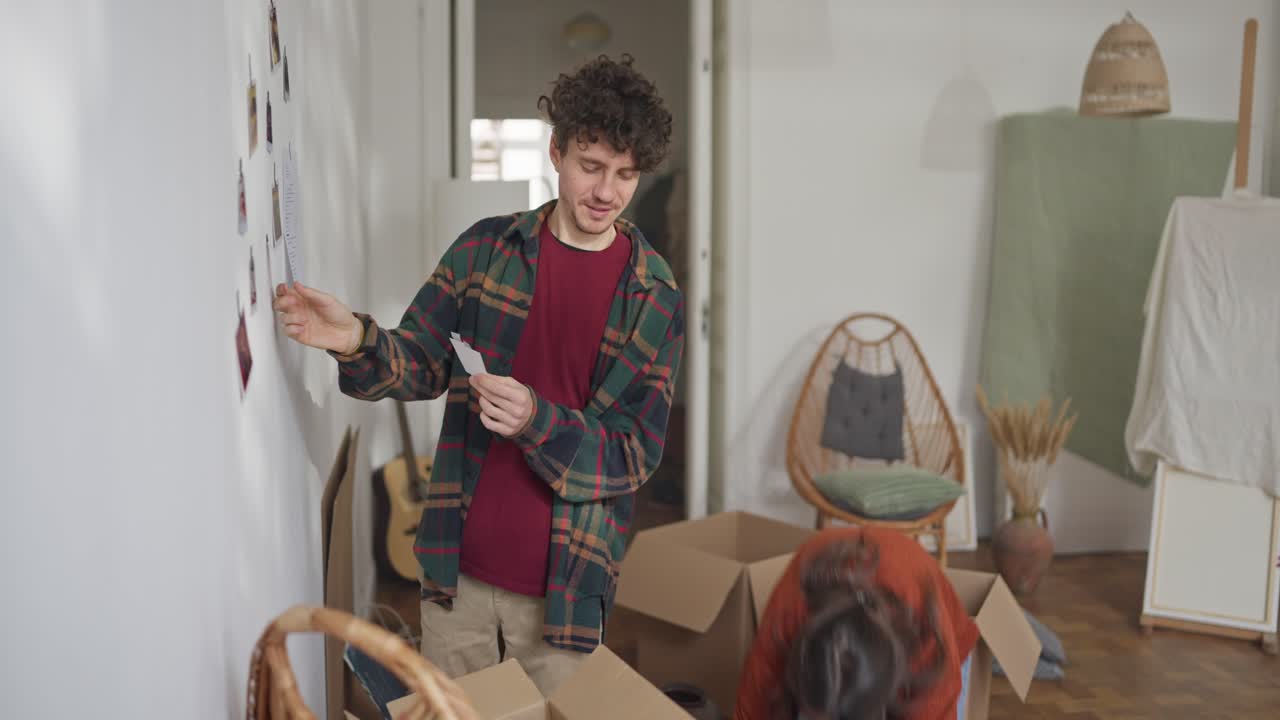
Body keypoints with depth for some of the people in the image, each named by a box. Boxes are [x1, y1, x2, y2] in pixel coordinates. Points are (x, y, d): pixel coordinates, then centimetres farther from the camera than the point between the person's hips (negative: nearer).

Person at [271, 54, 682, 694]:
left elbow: (636, 452, -8)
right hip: (458, 566, 2)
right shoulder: (486, 247, 0)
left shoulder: (654, 297, -6)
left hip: (563, 584, -2)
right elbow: (424, 365, 3)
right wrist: (357, 343, -18)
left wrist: (535, 421, -25)